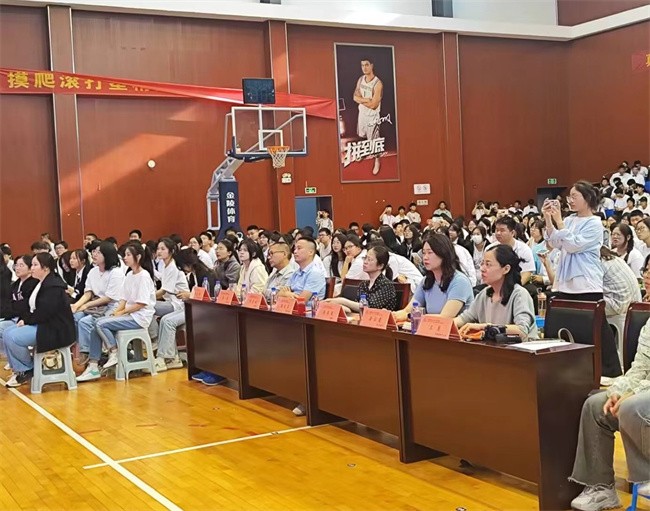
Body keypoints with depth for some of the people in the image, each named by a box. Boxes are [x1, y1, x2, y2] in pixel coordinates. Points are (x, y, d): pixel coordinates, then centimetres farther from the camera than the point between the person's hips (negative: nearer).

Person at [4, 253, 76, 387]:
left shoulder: (53, 286, -18)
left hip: (55, 330, -11)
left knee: (12, 337, -20)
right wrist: (25, 320, -1)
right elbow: (34, 308, 16)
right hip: (41, 324, 11)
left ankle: (28, 370, -2)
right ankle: (19, 369, 8)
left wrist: (27, 320, -11)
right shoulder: (41, 284, 14)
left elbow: (44, 313, -23)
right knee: (7, 333, 4)